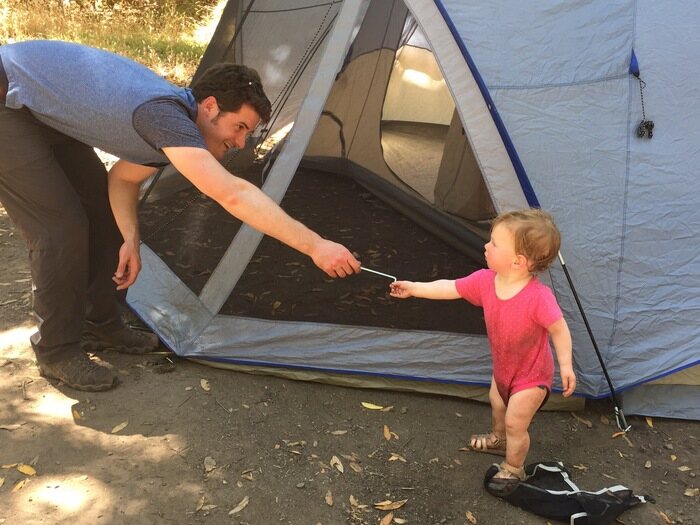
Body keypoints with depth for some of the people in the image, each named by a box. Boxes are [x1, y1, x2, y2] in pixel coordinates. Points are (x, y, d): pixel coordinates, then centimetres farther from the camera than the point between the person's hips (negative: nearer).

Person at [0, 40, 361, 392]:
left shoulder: (173, 124, -4)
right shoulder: (164, 115, -34)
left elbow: (123, 176, 11)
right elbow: (233, 195, -43)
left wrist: (130, 238, -4)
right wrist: (314, 245, -43)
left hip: (44, 112, 9)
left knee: (99, 208, 8)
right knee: (61, 228, -13)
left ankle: (99, 326, 23)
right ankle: (56, 352, 4)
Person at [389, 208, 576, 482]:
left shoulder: (538, 296, -38)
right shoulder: (485, 280, -19)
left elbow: (559, 329, -25)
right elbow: (451, 288, -6)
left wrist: (566, 365, -24)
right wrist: (414, 288, -3)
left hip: (532, 374, -7)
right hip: (503, 366, 7)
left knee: (514, 423, 1)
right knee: (497, 402, 29)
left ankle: (513, 470, 29)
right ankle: (498, 440, 59)